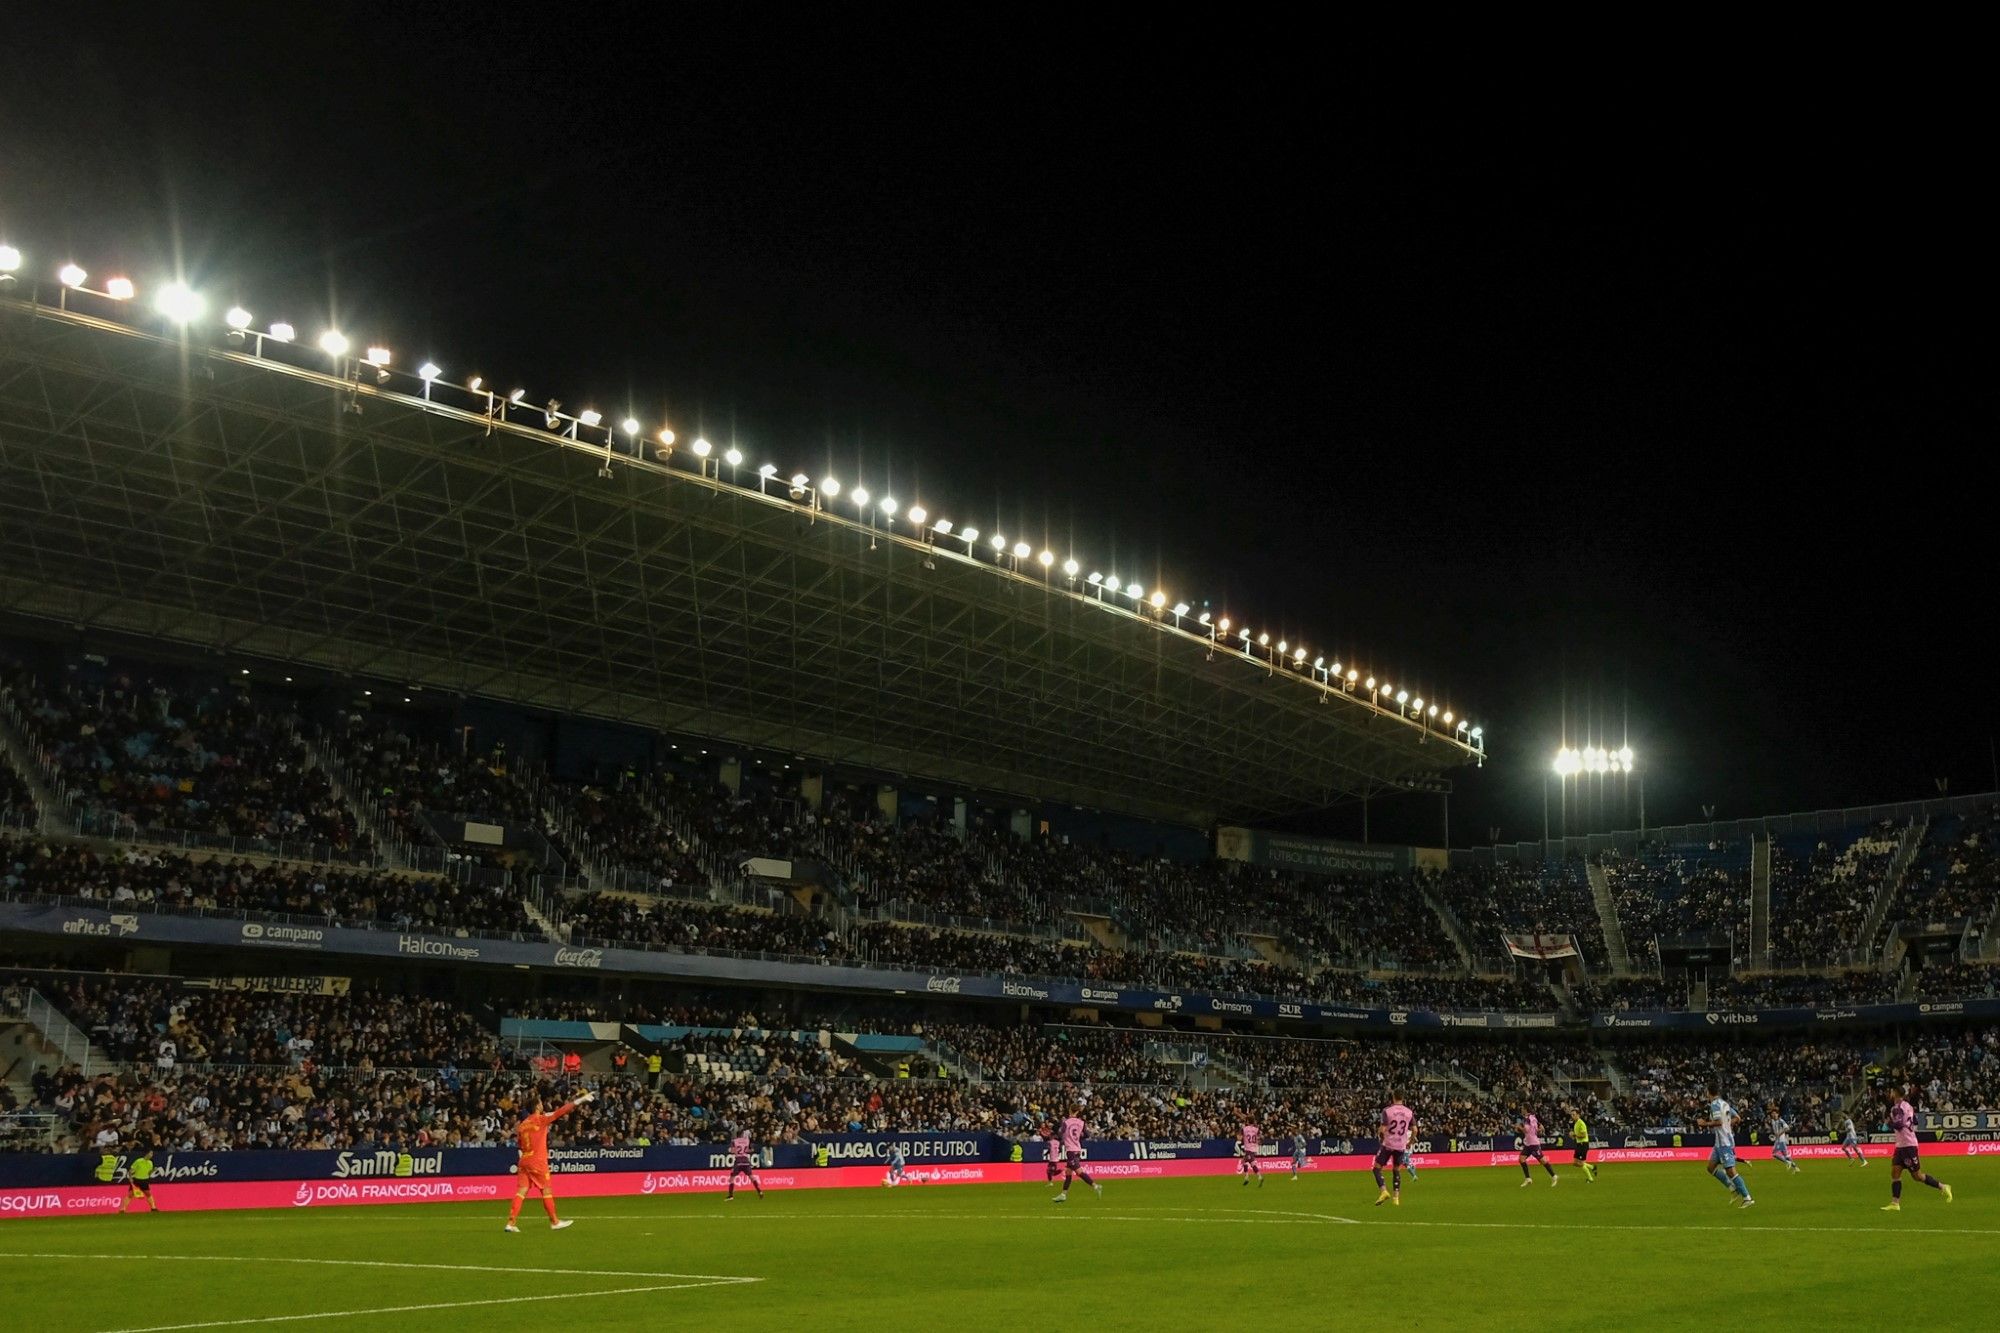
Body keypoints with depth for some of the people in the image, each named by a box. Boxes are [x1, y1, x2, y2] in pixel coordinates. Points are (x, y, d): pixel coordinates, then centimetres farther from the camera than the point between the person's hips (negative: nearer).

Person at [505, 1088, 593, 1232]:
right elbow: (560, 1112, -11)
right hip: (538, 1161, -6)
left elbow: (518, 1144, 15)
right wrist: (579, 1100, -10)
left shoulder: (523, 1124, 9)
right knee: (546, 1190, 5)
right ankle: (554, 1221, 14)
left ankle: (511, 1222, -5)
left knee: (522, 1190, 3)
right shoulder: (541, 1119, -9)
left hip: (524, 1161, 6)